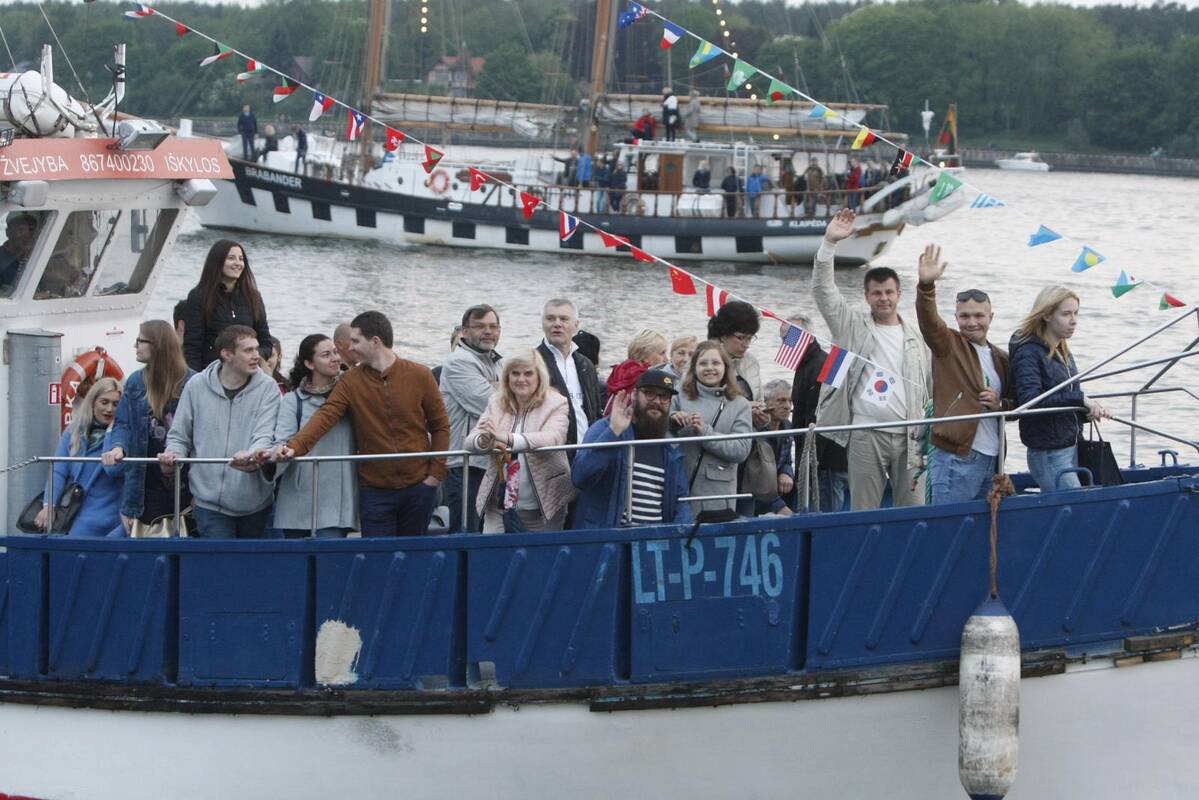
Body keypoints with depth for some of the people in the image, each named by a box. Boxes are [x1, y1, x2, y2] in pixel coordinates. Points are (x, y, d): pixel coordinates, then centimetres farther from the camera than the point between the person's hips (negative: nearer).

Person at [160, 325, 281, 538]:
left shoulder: (267, 388, -1)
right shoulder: (197, 386, 1)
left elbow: (265, 435, -12)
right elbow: (178, 436, 9)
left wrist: (254, 456, -35)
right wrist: (172, 455, -14)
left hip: (255, 501, 1)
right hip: (210, 500, -1)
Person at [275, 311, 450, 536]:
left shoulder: (419, 376, -1)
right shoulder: (351, 382, 0)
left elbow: (440, 425, 3)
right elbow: (324, 417, -13)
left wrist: (436, 473, -5)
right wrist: (295, 446, -30)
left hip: (419, 486, 0)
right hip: (374, 490, 0)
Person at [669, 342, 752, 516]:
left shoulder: (739, 405, 4)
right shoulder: (680, 398, 6)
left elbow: (742, 451, -7)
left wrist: (705, 431, -16)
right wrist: (672, 420, -15)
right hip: (679, 491, 1)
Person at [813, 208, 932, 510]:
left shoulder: (916, 335, 15)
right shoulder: (854, 326, 7)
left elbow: (930, 387, 16)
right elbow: (823, 290, -3)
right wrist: (829, 242, -13)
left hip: (909, 436, 2)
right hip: (866, 435, -2)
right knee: (864, 513, -2)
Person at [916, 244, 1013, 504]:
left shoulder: (1001, 359, 19)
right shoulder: (948, 345, 2)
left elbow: (1017, 405, 25)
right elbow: (928, 320, -18)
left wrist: (1000, 404, 1)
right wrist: (926, 285, -36)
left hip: (992, 460, 6)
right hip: (956, 456, -6)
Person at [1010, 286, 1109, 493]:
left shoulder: (1063, 352, 13)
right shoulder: (1028, 353, -14)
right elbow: (1030, 402, -26)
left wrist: (1091, 408, 5)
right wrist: (1079, 399, -28)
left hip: (1072, 448, 8)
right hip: (1048, 454, -8)